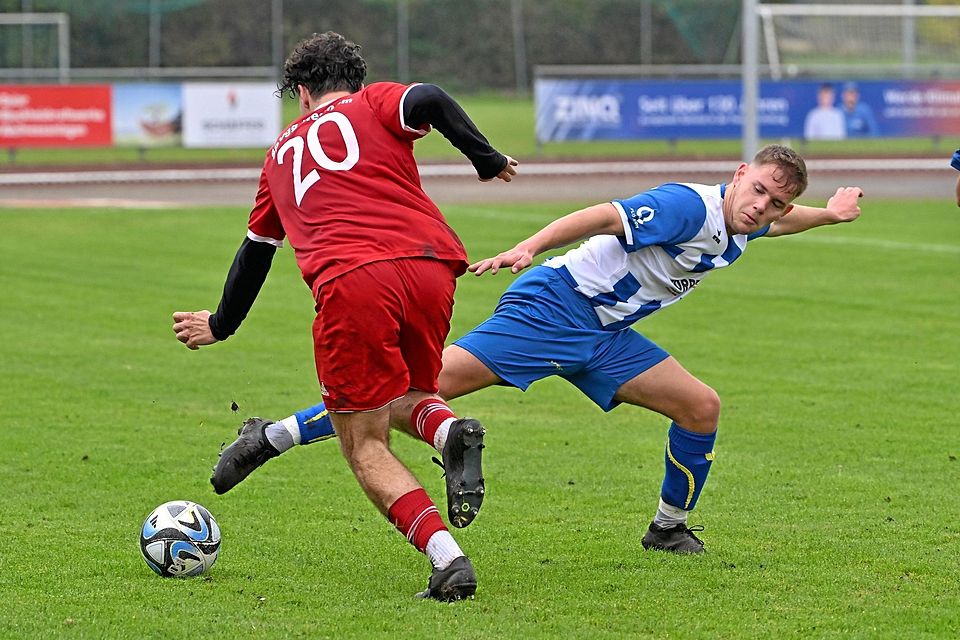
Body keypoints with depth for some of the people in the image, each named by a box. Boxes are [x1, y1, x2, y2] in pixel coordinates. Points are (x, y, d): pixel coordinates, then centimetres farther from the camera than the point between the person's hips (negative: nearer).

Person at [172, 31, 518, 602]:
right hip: (428, 267, 1)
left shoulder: (282, 153, 29)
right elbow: (430, 101, -4)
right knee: (405, 396, 27)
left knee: (366, 447, 6)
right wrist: (486, 159, 5)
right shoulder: (374, 105, 21)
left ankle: (447, 557, -16)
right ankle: (449, 429, -9)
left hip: (349, 286, -1)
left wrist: (221, 325, 55)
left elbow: (256, 250, 41)